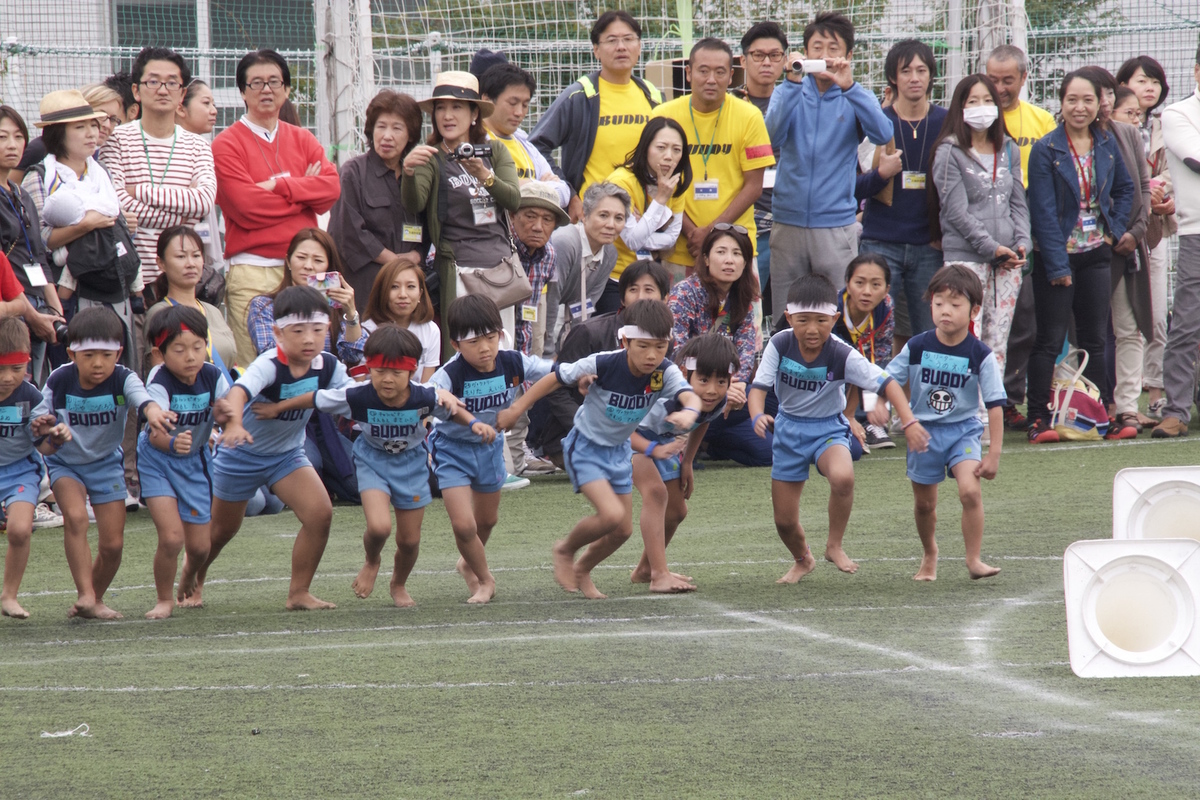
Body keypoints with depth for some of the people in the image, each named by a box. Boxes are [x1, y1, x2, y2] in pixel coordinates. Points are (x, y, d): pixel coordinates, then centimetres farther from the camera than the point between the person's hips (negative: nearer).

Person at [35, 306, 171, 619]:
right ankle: (85, 595, -26)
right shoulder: (60, 381, -19)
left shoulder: (122, 379, -23)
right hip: (65, 462, -1)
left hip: (106, 463, 1)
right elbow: (39, 416, -12)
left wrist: (152, 410, -67)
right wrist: (43, 427, -36)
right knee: (75, 517, -28)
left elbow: (140, 395, -43)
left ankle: (95, 598, 25)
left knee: (113, 543, 0)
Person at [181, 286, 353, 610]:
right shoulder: (269, 366, -32)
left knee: (320, 514, -16)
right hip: (242, 452, -4)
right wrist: (234, 423, -71)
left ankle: (299, 593, -2)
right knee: (222, 529, 12)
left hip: (288, 453, 4)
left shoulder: (327, 367, -14)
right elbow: (239, 391, -50)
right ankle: (192, 576, 44)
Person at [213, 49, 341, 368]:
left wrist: (279, 186, -11)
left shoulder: (303, 140, 17)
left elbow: (332, 187, 1)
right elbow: (247, 207, -11)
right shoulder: (228, 144, 2)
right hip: (253, 272, -4)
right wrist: (304, 190, -1)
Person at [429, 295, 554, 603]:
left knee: (487, 520, 23)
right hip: (453, 448, -5)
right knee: (464, 525, -13)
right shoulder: (451, 374, -31)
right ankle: (485, 579, 15)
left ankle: (469, 564, 54)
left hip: (489, 446, 5)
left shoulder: (511, 364, -18)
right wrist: (472, 422, -62)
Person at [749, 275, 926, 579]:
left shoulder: (843, 356, -21)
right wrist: (758, 416, -41)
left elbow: (887, 383, -20)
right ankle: (802, 560, 41)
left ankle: (834, 545, -11)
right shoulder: (780, 345, -17)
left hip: (828, 428, -2)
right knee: (784, 520, 5)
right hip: (788, 429, 2)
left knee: (843, 477, -36)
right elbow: (759, 386, -19)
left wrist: (909, 422, -32)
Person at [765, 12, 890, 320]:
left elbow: (883, 134, -14)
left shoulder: (853, 98, 5)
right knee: (784, 320, 4)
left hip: (836, 223, -1)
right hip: (788, 222, 1)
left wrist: (849, 87, -25)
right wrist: (793, 82, -23)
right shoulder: (790, 92, 8)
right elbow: (773, 134, -11)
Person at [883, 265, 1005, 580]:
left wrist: (993, 454, -11)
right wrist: (880, 404, -19)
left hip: (963, 430, -2)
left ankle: (974, 560, -12)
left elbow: (995, 405, -9)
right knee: (924, 503, 12)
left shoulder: (980, 355, -12)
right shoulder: (917, 348, -8)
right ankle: (929, 554, 38)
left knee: (970, 491, -22)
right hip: (924, 432, 2)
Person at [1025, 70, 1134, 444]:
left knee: (1095, 339, 9)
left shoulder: (1107, 144, 5)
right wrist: (1057, 265, -16)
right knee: (1050, 340, -4)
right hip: (1058, 257, -4)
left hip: (1097, 255, 4)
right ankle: (1039, 419, -2)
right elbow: (1043, 211, -12)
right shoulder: (1046, 150, -10)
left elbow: (1124, 189, 19)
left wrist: (1117, 229, 2)